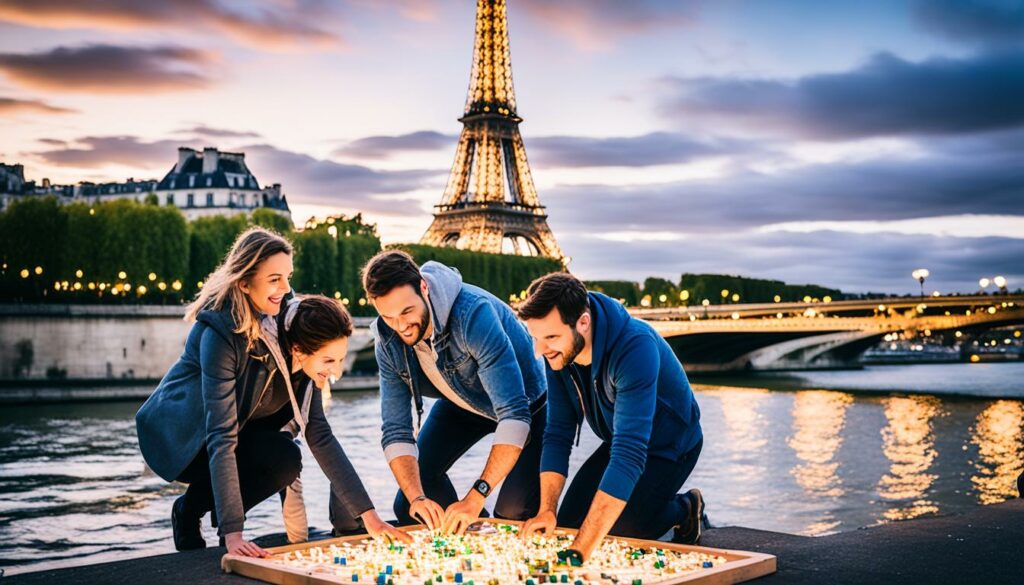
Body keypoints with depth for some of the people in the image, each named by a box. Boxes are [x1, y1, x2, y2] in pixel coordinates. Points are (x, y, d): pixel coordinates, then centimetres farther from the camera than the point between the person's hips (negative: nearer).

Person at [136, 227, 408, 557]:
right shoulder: (219, 332, -29)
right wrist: (232, 533, -41)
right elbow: (221, 437, -35)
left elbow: (317, 431, -13)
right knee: (284, 459, -25)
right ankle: (190, 511, -2)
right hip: (177, 435, -8)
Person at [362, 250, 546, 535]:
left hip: (526, 402, -5)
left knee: (515, 511, -20)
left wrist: (476, 497, -50)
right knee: (408, 504, -3)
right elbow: (396, 431, -17)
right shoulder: (388, 343, -20)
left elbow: (515, 415, -44)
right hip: (461, 403, 5)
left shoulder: (473, 314, -40)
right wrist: (416, 498, -35)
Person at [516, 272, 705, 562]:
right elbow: (559, 432, -10)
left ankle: (686, 508, 10)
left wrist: (579, 552, -51)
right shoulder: (558, 351, -18)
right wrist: (547, 510, -23)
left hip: (669, 446, -7)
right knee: (566, 527, 4)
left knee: (617, 533, -20)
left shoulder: (636, 348, -40)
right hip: (620, 441, 7)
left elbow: (629, 455, -46)